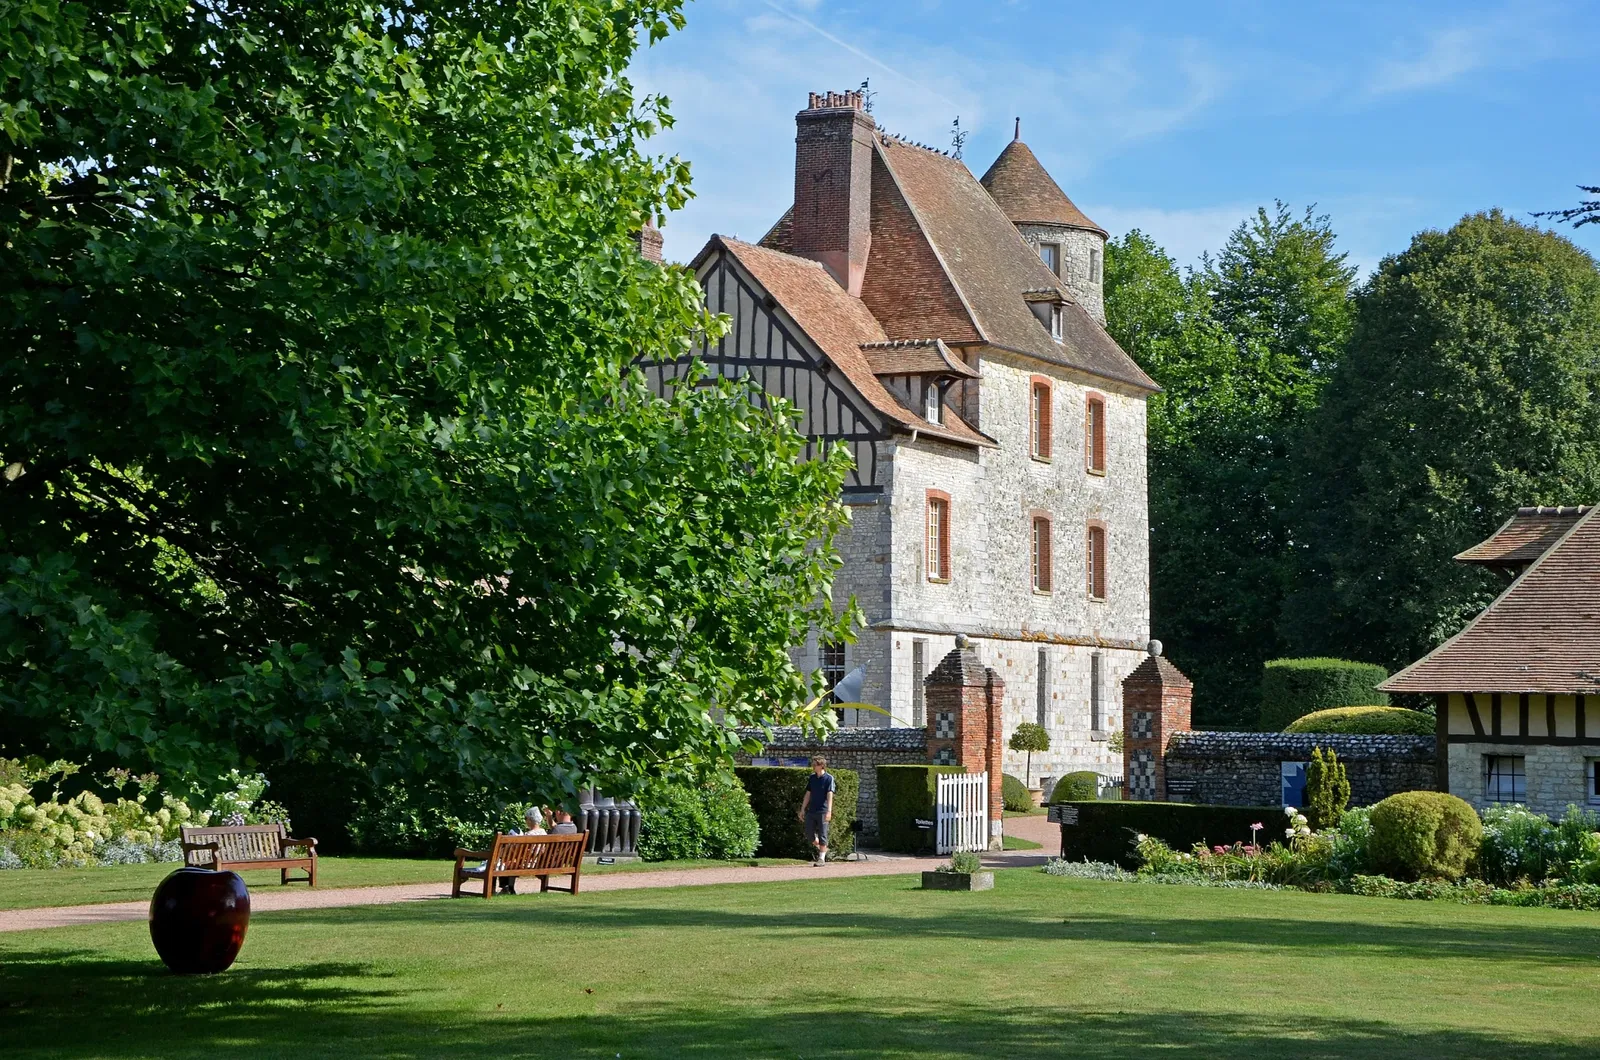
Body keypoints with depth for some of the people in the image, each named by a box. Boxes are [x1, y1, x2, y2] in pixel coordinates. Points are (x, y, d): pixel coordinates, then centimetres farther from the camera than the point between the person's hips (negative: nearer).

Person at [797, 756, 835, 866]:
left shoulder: (828, 778, -6)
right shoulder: (812, 778, 11)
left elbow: (830, 795, -13)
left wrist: (829, 811, -22)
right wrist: (802, 810, 15)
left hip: (822, 811, -6)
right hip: (811, 810, 6)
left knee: (822, 835, -3)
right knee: (809, 834, 5)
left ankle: (821, 858, 5)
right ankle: (821, 850, 26)